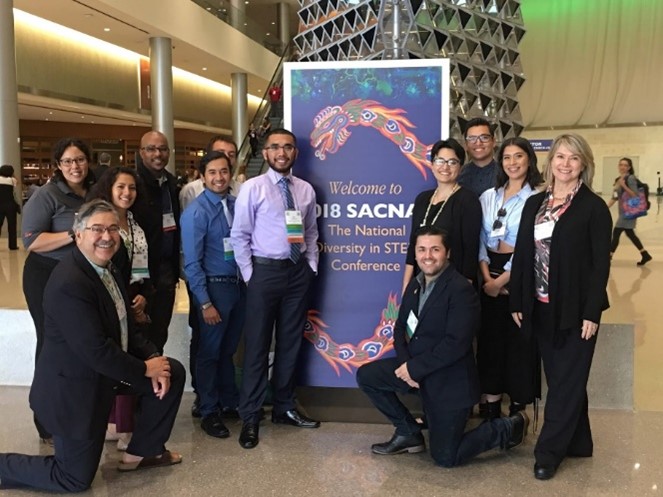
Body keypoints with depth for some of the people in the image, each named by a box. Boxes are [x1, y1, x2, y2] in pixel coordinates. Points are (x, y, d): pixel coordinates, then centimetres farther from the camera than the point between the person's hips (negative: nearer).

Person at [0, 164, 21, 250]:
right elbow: (14, 194, -2)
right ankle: (12, 245, 8)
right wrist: (18, 205, 8)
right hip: (10, 205, -2)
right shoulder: (12, 180, -3)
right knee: (11, 226, 6)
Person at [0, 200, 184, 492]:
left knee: (173, 371, 9)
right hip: (73, 387, -9)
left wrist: (153, 358, -9)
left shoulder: (105, 269, 2)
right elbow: (96, 351, -30)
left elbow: (124, 328, 6)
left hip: (103, 369, 9)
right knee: (76, 479, 4)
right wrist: (145, 369, -18)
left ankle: (141, 452, 22)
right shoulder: (69, 284, -29)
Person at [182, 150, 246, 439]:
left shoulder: (236, 204, 3)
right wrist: (205, 303, -14)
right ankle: (209, 412, 24)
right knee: (210, 351, 9)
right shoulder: (196, 212, -12)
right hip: (214, 286, -5)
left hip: (238, 284, 5)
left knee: (229, 348, 19)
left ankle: (230, 402, 36)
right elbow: (192, 263, -12)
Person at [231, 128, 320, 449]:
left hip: (298, 271, 5)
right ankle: (250, 417, 12)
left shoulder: (305, 190, 8)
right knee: (257, 345, 1)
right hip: (265, 270, -4)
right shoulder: (252, 188, -6)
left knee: (291, 343, 13)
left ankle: (284, 408, 29)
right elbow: (239, 235, -6)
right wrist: (250, 275, -8)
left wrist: (311, 266, 6)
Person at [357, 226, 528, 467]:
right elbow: (401, 327, 8)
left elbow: (456, 344, -26)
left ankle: (510, 427, 18)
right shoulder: (415, 285, 5)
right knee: (366, 375, -2)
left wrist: (414, 368, -21)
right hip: (415, 369, 7)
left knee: (445, 457, -2)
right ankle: (409, 433, 13)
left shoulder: (461, 289, -20)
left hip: (449, 380, -7)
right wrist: (406, 364, -11)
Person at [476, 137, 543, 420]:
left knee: (519, 340, 3)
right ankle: (490, 403, 20)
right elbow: (480, 239, 7)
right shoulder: (488, 197, 9)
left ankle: (518, 405, 16)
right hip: (490, 274, 5)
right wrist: (487, 276, -5)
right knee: (490, 337, 9)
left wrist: (503, 279, -13)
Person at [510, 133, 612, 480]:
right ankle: (577, 443, 28)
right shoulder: (534, 204, 9)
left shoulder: (594, 207, -6)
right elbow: (522, 255, 9)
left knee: (566, 381, 2)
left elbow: (601, 263, -10)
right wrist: (517, 301, 4)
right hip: (542, 307, 5)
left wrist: (591, 312, -16)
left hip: (575, 309, -5)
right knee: (561, 379, 14)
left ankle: (549, 451, 11)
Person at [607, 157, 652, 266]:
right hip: (623, 211, 9)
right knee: (630, 233, 16)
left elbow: (635, 195, -20)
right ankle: (645, 255, 25)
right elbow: (615, 197, 14)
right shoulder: (618, 180, 11)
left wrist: (624, 186, -27)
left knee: (616, 233, -7)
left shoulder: (631, 178, -13)